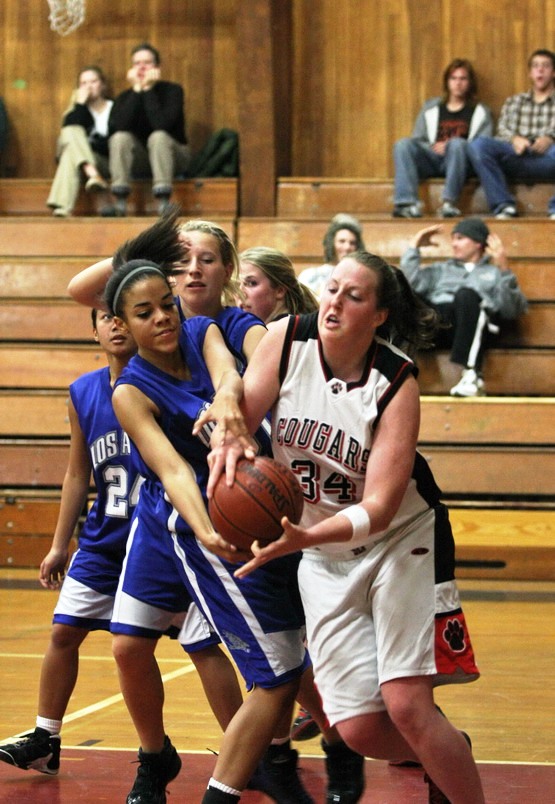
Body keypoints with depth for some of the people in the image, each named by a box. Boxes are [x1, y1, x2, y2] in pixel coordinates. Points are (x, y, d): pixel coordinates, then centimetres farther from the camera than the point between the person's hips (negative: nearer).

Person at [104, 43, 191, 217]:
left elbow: (162, 124, -28)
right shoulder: (125, 97, -1)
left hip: (174, 156, -3)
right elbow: (120, 126, -23)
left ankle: (163, 203, -44)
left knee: (158, 137, -33)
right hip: (139, 161, 3)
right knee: (119, 137, -25)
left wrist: (148, 90, -23)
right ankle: (120, 202, -32)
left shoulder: (172, 91, -10)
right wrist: (137, 90, -20)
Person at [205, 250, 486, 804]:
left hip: (400, 542, -4)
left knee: (406, 705, -17)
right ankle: (445, 759, 28)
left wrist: (305, 537, -44)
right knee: (358, 727, -3)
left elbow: (379, 506, -27)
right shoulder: (286, 339, -9)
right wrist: (228, 442, -40)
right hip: (325, 558, 4)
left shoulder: (396, 382, -20)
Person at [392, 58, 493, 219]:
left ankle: (448, 202, -42)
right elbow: (417, 140, 19)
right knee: (402, 144, -26)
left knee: (457, 143, -36)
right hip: (430, 159, 2)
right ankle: (406, 202, -42)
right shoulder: (431, 108, 25)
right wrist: (433, 147, -4)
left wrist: (449, 146, -10)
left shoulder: (480, 112, 19)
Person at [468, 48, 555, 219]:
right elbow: (502, 129, 14)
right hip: (515, 156, 3)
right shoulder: (513, 102, 30)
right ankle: (503, 205, -29)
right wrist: (515, 139, -11)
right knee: (478, 145, -28)